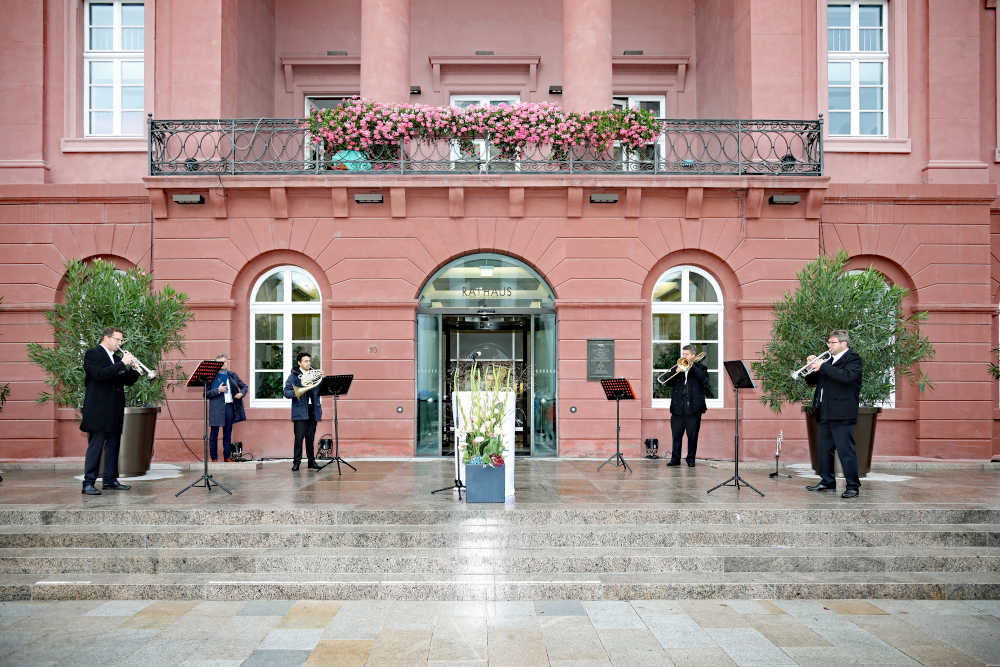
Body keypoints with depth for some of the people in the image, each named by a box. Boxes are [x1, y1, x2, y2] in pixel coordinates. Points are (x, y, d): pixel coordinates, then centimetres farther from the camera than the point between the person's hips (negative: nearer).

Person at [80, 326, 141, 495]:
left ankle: (110, 480, 16)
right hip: (98, 410, -8)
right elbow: (100, 374, -22)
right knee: (95, 446, -7)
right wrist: (122, 364, -21)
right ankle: (88, 483, -5)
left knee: (113, 445, 10)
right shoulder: (92, 354, -4)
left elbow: (128, 381, 16)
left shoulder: (116, 358, 19)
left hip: (114, 411, 8)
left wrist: (134, 368, -2)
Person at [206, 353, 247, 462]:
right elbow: (207, 393, -3)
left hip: (229, 406, 4)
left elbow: (244, 386, 21)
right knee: (214, 433, 1)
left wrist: (241, 393, 1)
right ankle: (214, 458, 7)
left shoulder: (232, 375, 12)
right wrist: (218, 390, -16)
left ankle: (227, 457, 17)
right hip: (216, 407, -4)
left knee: (228, 433, 10)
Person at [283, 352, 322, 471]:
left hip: (313, 410, 4)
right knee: (299, 437, -5)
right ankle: (296, 462, 2)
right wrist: (296, 392, -25)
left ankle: (312, 461, 13)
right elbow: (287, 392, -6)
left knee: (311, 438, 6)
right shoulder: (294, 375, 4)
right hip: (300, 411, -3)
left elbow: (319, 390, 11)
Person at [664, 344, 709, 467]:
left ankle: (691, 459, 12)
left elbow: (704, 379, -12)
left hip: (694, 408, -2)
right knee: (676, 435, 2)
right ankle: (675, 459, 10)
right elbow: (668, 383, 4)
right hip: (678, 408, 2)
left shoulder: (700, 367, 8)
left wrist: (692, 366, -12)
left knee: (692, 435, 1)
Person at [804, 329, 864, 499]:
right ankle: (827, 482, 24)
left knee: (846, 450, -7)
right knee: (823, 450, 13)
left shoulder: (853, 359, -4)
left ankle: (853, 486, -2)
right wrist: (812, 367, 3)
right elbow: (812, 380, 22)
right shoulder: (829, 360, 20)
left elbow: (846, 376, -24)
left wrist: (823, 367, -20)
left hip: (842, 415, -9)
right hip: (824, 414, 9)